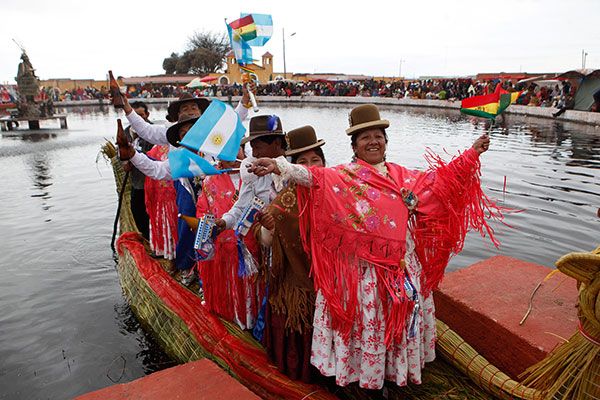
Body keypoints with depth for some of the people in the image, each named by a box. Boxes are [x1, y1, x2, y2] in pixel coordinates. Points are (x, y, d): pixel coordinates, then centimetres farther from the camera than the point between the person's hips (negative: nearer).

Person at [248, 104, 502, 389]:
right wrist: (279, 167, -36)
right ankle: (364, 375, 26)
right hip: (363, 267, -5)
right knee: (366, 321, 6)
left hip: (402, 267, 5)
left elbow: (440, 179, 21)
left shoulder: (402, 176, 13)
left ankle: (396, 369, 35)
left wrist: (471, 154, 20)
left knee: (400, 319, 15)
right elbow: (314, 177, -19)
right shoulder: (344, 176, -3)